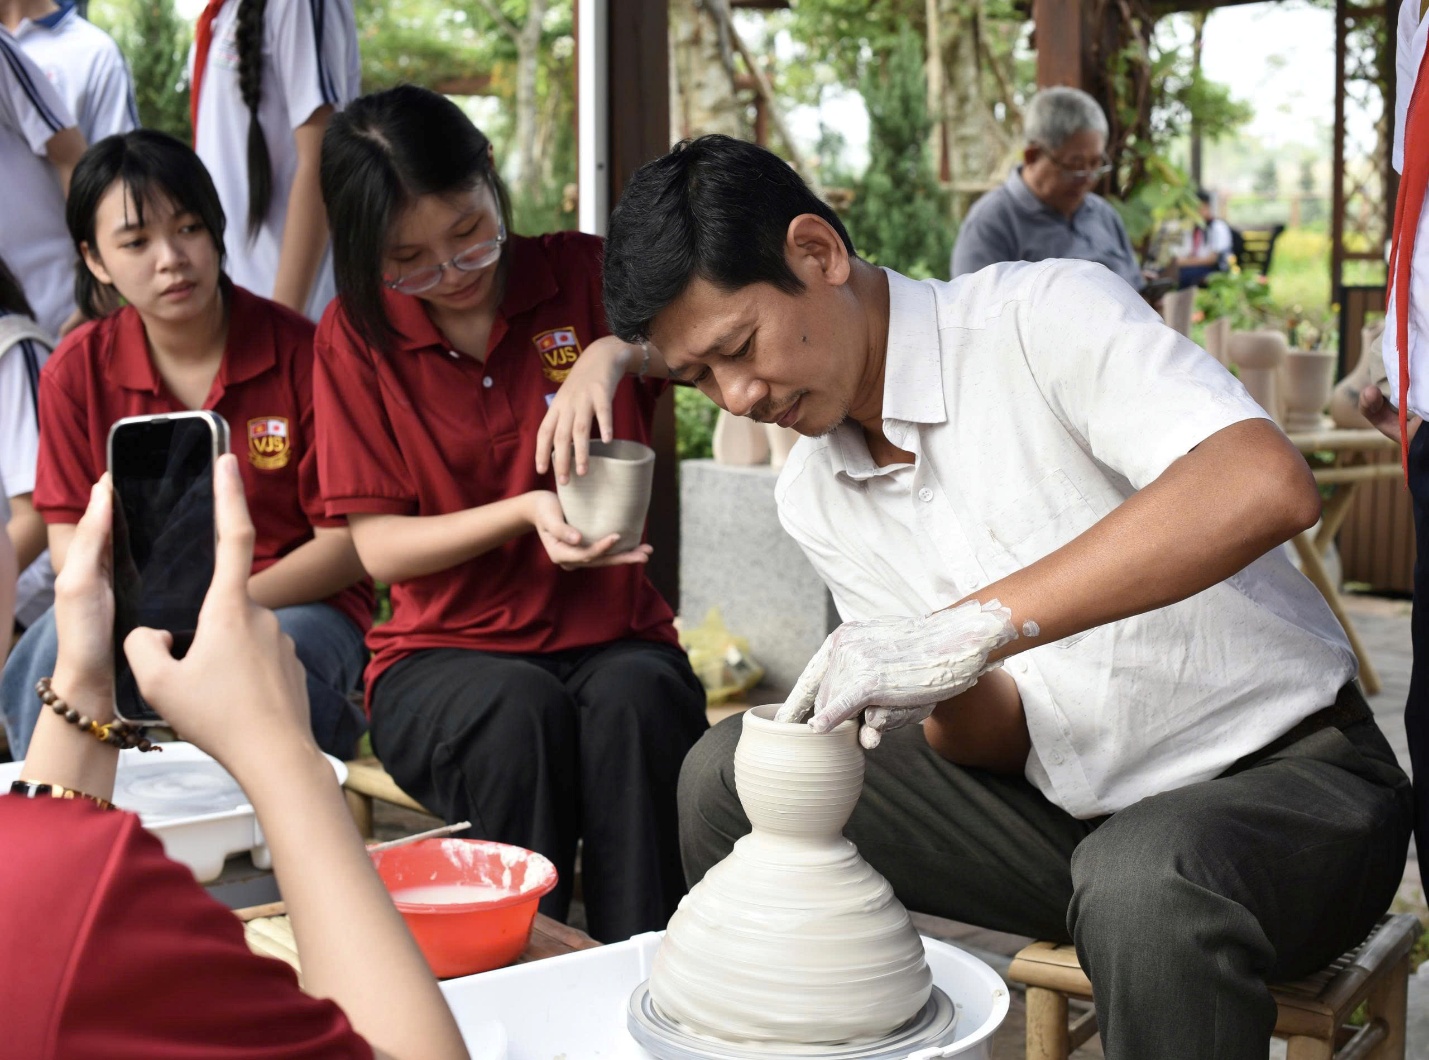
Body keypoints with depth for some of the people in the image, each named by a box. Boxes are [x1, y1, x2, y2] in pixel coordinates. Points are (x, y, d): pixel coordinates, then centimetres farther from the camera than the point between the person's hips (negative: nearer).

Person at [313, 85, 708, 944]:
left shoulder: (584, 276, 4)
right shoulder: (356, 335, 3)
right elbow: (378, 545, -2)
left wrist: (614, 350, -28)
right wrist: (525, 512, -17)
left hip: (613, 639, 1)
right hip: (444, 654, 0)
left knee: (635, 698, -33)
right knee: (520, 709, -33)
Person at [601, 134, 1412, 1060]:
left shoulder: (1043, 315, -17)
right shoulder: (813, 499, 3)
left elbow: (1268, 485, -35)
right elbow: (1001, 738, 4)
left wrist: (972, 627, -38)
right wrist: (956, 699, -21)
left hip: (1284, 774, -6)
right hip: (1073, 805, 6)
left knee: (1142, 877, -40)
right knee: (728, 771, -3)